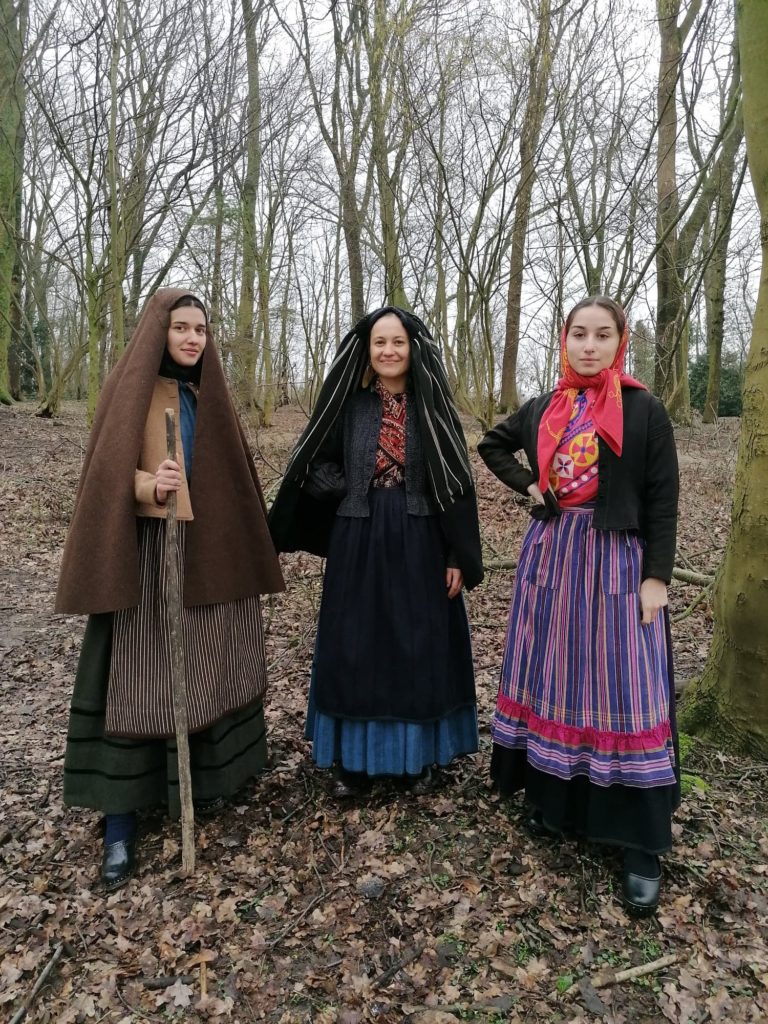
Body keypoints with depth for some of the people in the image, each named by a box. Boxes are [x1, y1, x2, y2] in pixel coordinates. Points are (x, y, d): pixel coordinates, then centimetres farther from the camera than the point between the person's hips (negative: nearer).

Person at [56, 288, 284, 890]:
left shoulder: (210, 393, 13)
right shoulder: (129, 387, -1)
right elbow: (110, 468, -10)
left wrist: (244, 547, 13)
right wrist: (150, 483, -32)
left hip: (210, 549, 5)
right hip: (149, 549, -4)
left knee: (206, 669, 10)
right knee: (136, 676, -2)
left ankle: (202, 779, 29)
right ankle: (120, 823, 8)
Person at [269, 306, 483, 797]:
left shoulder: (433, 405, 0)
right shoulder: (349, 404, 2)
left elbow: (455, 481, -2)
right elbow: (314, 466, 8)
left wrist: (459, 556, -6)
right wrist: (351, 493, -8)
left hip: (419, 542, 0)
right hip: (358, 541, 1)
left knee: (420, 645, 7)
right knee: (356, 647, 7)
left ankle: (418, 755, 26)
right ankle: (355, 757, 23)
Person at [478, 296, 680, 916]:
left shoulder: (645, 410, -3)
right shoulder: (542, 410, 8)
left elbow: (663, 500, -5)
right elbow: (492, 445, 23)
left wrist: (657, 577, -11)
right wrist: (528, 485, 7)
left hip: (616, 560, -4)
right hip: (552, 554, 4)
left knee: (620, 688, -4)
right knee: (552, 675, 11)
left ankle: (643, 844, 7)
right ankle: (554, 795, 30)